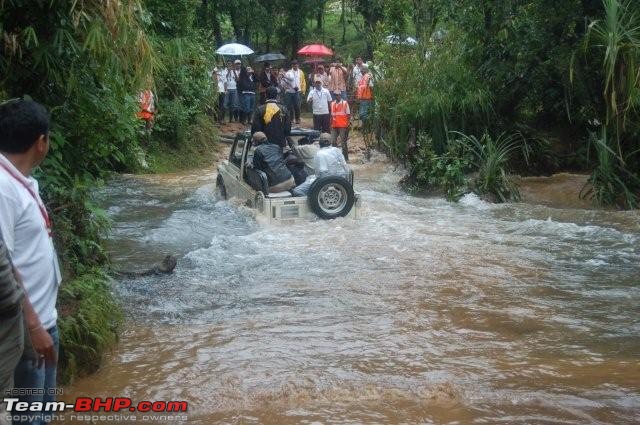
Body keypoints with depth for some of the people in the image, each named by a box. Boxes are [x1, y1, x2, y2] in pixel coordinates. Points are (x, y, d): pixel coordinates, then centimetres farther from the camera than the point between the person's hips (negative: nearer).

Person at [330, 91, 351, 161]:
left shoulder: (345, 103, -2)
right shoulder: (332, 104, 11)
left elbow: (348, 115, -2)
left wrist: (348, 124, -9)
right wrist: (331, 125, 12)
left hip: (343, 126, -4)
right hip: (334, 126, 4)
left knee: (343, 142, -1)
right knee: (333, 141, 1)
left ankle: (345, 158, 7)